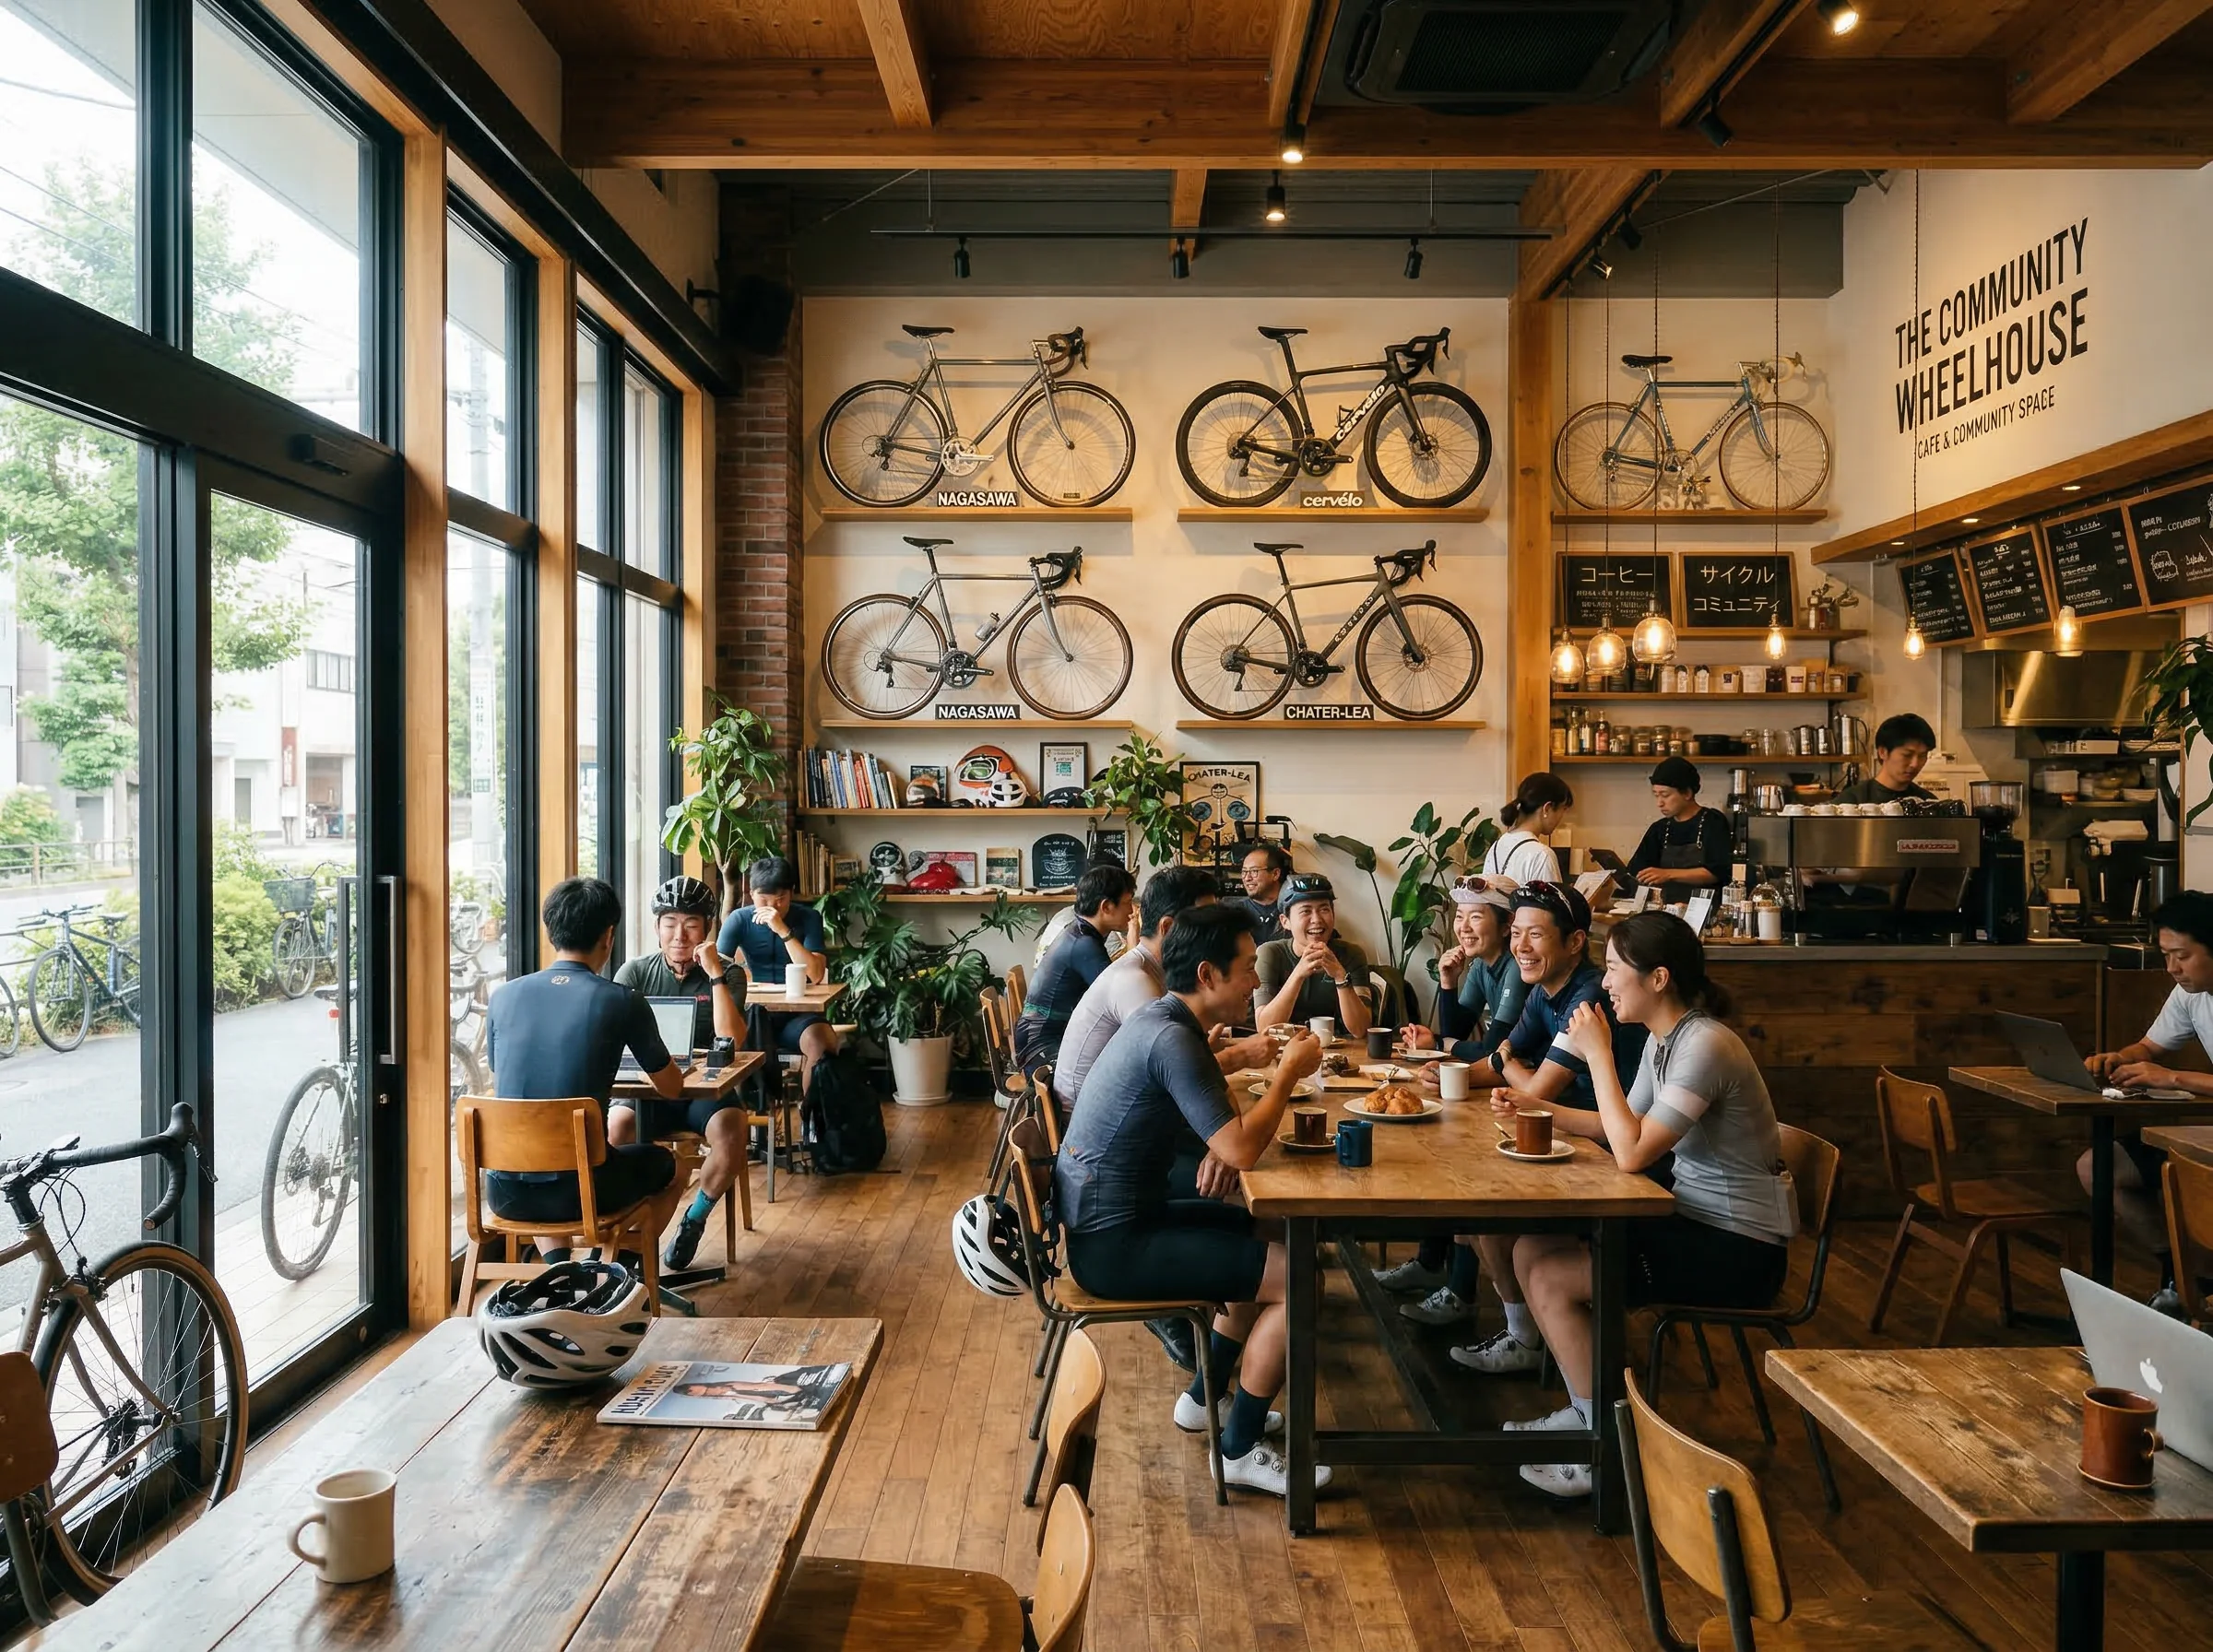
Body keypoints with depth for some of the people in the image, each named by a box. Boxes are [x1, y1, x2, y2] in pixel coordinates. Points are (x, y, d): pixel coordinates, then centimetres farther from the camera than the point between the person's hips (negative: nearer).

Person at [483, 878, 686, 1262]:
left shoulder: (503, 996, 2)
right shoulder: (622, 1002, -8)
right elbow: (671, 1089, 6)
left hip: (504, 1194, 3)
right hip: (580, 1191, -3)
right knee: (668, 1165, 28)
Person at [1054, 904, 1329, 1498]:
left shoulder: (1165, 1021, 8)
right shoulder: (1171, 1038, -23)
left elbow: (1224, 1130, 23)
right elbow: (1242, 1150, -26)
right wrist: (1289, 1072, -12)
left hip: (1113, 1220, 10)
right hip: (1113, 1244, -10)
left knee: (1271, 1238, 20)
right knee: (1296, 1279, -11)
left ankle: (1205, 1398, 29)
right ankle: (1241, 1450, 4)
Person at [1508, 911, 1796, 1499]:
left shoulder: (1704, 1046, -24)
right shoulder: (1663, 1040, 6)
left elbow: (1632, 1153, -27)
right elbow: (1625, 1128, 14)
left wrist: (1598, 1054, -22)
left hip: (1739, 1250, -9)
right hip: (1694, 1222, 9)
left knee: (1552, 1279, -15)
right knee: (1531, 1249, 4)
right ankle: (1585, 1413, 16)